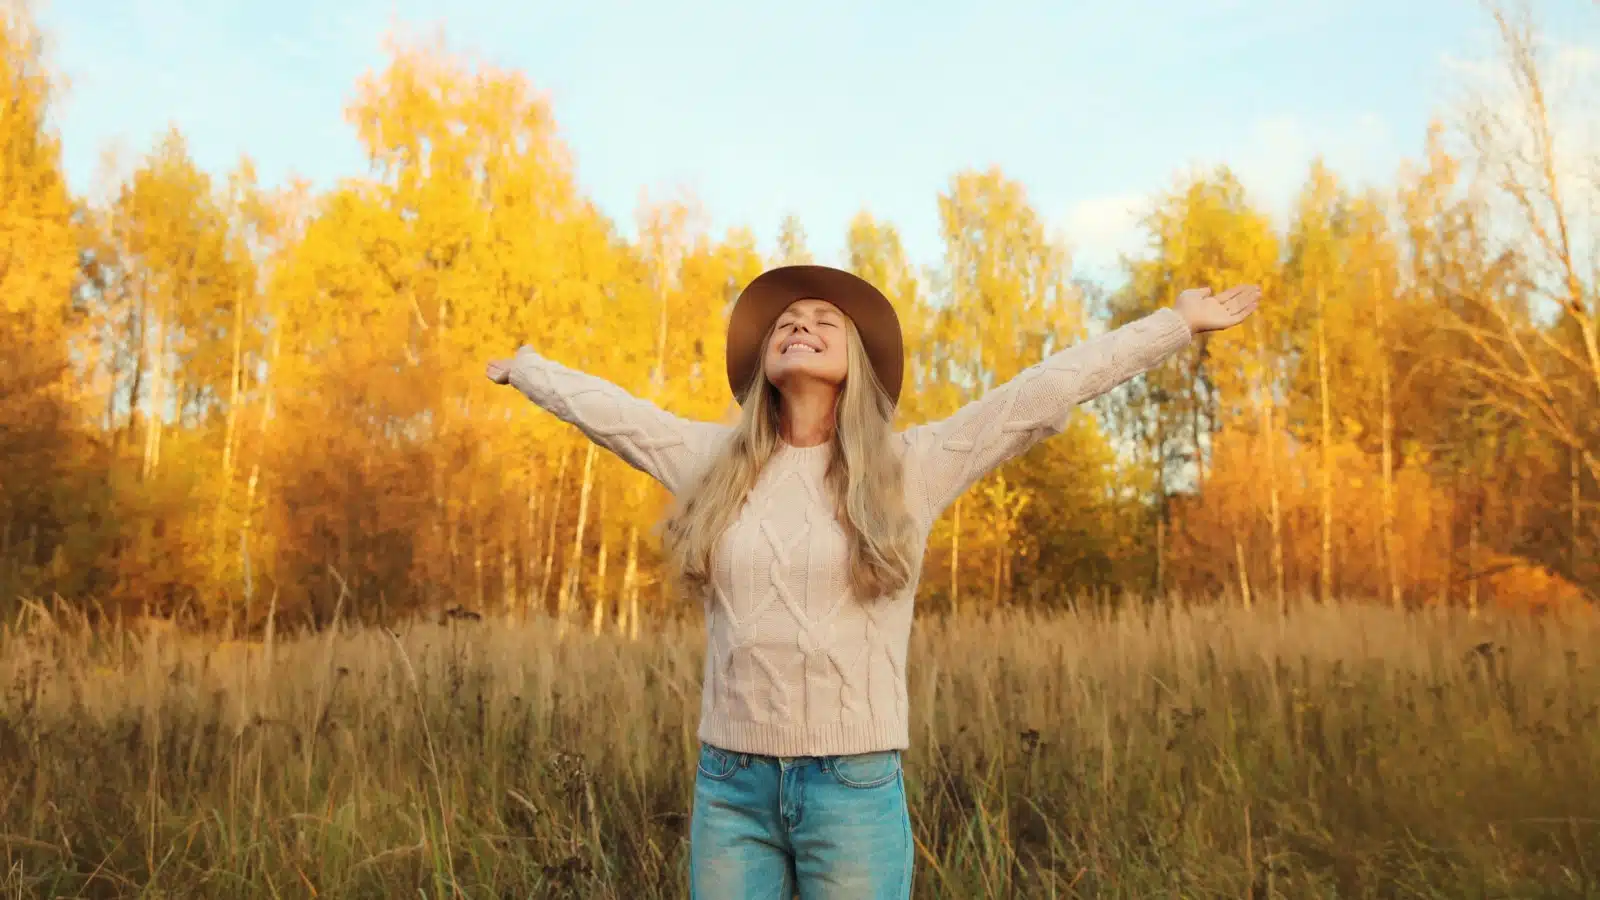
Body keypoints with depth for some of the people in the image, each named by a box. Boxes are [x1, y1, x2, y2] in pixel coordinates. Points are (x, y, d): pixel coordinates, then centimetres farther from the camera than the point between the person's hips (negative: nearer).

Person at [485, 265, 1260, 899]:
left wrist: (1177, 324, 2)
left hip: (854, 787, -2)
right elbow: (603, 406, 21)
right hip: (729, 786, 2)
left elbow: (1047, 391, 0)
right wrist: (524, 365, 34)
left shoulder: (909, 467, 0)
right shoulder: (711, 460, 7)